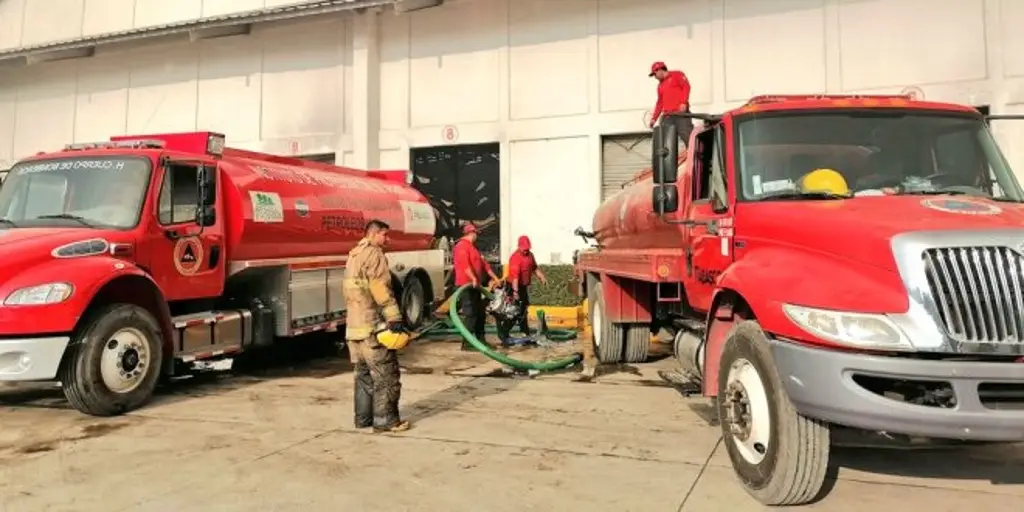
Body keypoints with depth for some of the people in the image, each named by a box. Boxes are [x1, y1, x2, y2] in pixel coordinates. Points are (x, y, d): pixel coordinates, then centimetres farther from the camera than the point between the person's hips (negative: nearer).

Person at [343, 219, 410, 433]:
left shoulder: (354, 255, 21)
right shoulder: (374, 254, -9)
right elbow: (381, 290, -19)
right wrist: (394, 318, -21)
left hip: (354, 325, 10)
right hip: (371, 325, -10)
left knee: (364, 374, 15)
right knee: (386, 375, -4)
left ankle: (363, 418, 18)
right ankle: (385, 420, -2)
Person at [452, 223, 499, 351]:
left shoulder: (472, 247, 22)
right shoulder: (462, 246, -11)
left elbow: (483, 263, 23)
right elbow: (464, 264, -26)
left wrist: (495, 277, 22)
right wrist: (473, 278, -34)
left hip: (475, 286, 10)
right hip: (466, 285, -10)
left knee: (480, 313, 13)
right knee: (470, 314, -11)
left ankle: (481, 340, 21)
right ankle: (467, 343, -8)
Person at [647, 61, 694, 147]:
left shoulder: (676, 75, 9)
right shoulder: (660, 86, 26)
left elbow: (686, 86, -3)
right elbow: (660, 103, 26)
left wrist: (684, 103, -17)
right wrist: (654, 118, 17)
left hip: (681, 112, -6)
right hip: (668, 115, 6)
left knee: (686, 135, -16)